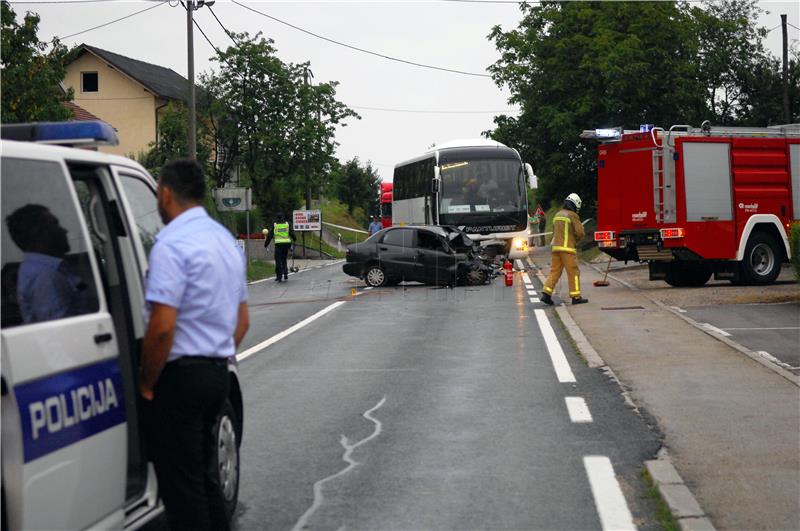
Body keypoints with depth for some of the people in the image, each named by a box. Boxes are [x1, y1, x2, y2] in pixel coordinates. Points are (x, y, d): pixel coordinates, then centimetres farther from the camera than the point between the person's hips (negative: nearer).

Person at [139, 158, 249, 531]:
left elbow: (162, 326, -23)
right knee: (203, 474, 18)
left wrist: (146, 384, -12)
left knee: (181, 485, -3)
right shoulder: (225, 239, 14)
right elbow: (242, 321, 20)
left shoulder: (172, 243, -16)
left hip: (180, 375, -9)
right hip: (217, 373, 9)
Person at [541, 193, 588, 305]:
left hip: (556, 247, 7)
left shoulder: (557, 215, 16)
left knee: (554, 271, 8)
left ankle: (546, 294, -2)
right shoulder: (572, 215, -7)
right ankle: (576, 297, 0)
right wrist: (575, 240, 9)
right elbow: (580, 232, -12)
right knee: (573, 272, -1)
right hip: (568, 248, -7)